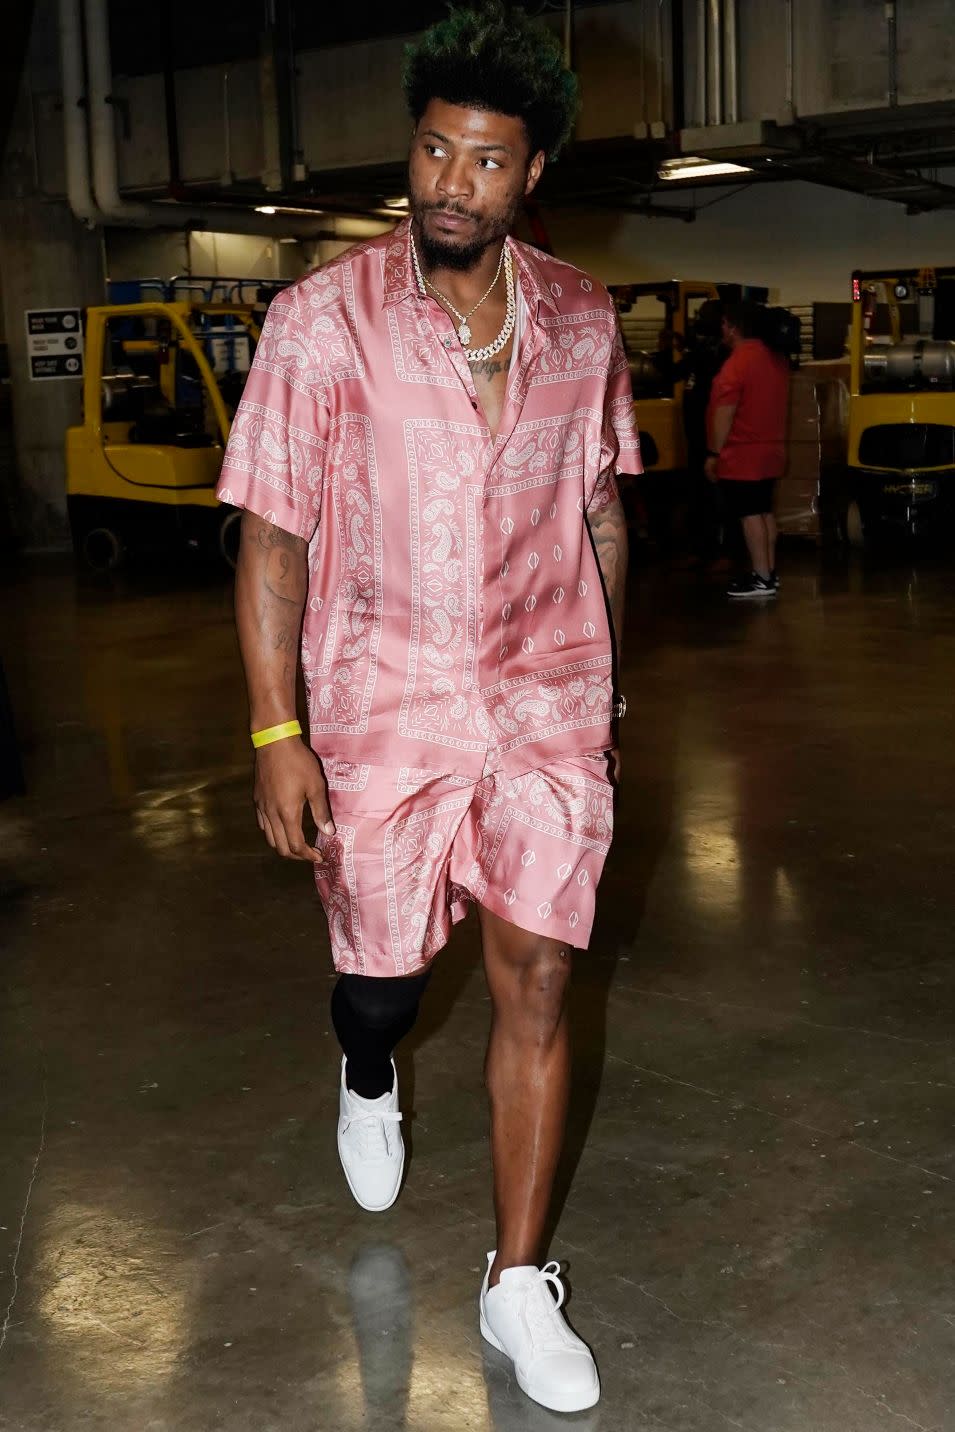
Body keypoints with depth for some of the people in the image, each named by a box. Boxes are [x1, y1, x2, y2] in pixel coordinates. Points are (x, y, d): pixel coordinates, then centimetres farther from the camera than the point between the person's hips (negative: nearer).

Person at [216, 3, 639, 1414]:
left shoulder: (579, 319, 2)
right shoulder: (324, 319, -7)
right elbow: (272, 538, -8)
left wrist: (602, 676, 15)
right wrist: (276, 734, -12)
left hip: (548, 710, 2)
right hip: (384, 711, -2)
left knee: (538, 987, 3)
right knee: (382, 972, 12)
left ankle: (518, 1284, 19)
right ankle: (370, 1081, 52)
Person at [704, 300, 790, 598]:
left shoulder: (737, 363, -17)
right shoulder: (776, 358, 10)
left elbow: (725, 413, -18)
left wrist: (714, 453, -15)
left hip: (742, 454, -9)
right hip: (770, 450, 9)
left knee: (750, 514, -6)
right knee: (764, 511, 14)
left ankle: (762, 579, -6)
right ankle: (769, 572, 18)